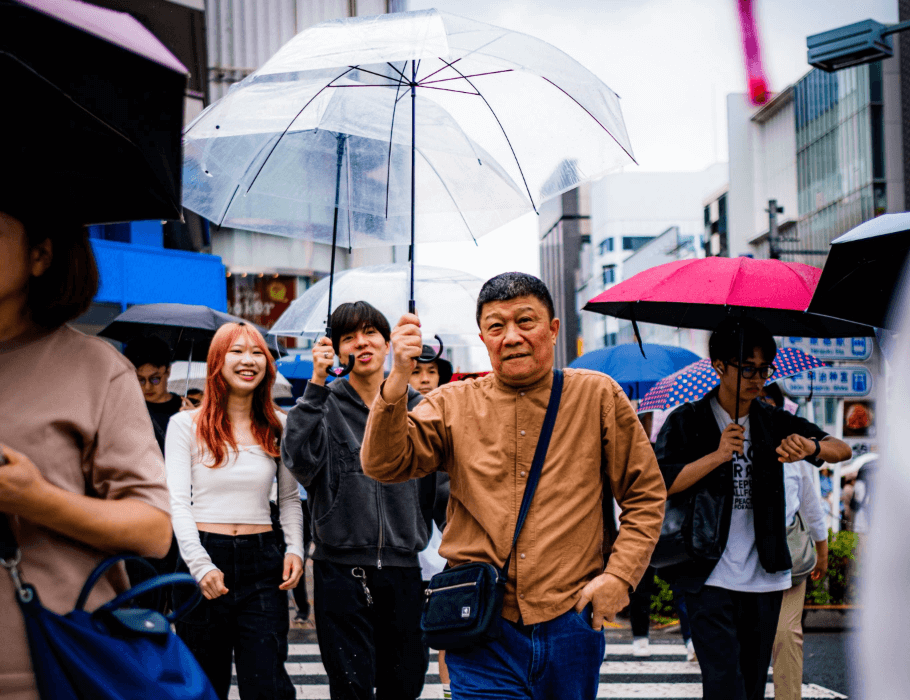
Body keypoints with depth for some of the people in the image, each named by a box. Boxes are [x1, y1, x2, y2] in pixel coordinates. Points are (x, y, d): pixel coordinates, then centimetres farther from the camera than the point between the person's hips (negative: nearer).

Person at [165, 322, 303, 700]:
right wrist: (200, 565, -15)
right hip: (204, 556, -1)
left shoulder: (278, 426, 11)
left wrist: (295, 548, -2)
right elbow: (177, 502, -3)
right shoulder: (186, 424, 2)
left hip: (262, 561, 2)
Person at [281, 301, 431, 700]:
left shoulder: (413, 405, 9)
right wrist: (317, 383, -18)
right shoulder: (325, 403, 1)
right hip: (342, 566, -3)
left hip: (403, 566, 3)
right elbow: (299, 458, -17)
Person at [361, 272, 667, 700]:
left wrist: (620, 574, -3)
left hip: (571, 625, 1)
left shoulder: (598, 397, 5)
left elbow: (645, 494, 9)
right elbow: (384, 464, -8)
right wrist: (399, 378, -20)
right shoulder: (453, 405, 5)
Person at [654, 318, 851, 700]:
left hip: (764, 577, 4)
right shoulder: (687, 422, -2)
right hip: (710, 578, -4)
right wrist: (717, 456, -17)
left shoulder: (774, 422, 8)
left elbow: (842, 449, 3)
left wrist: (811, 447, -20)